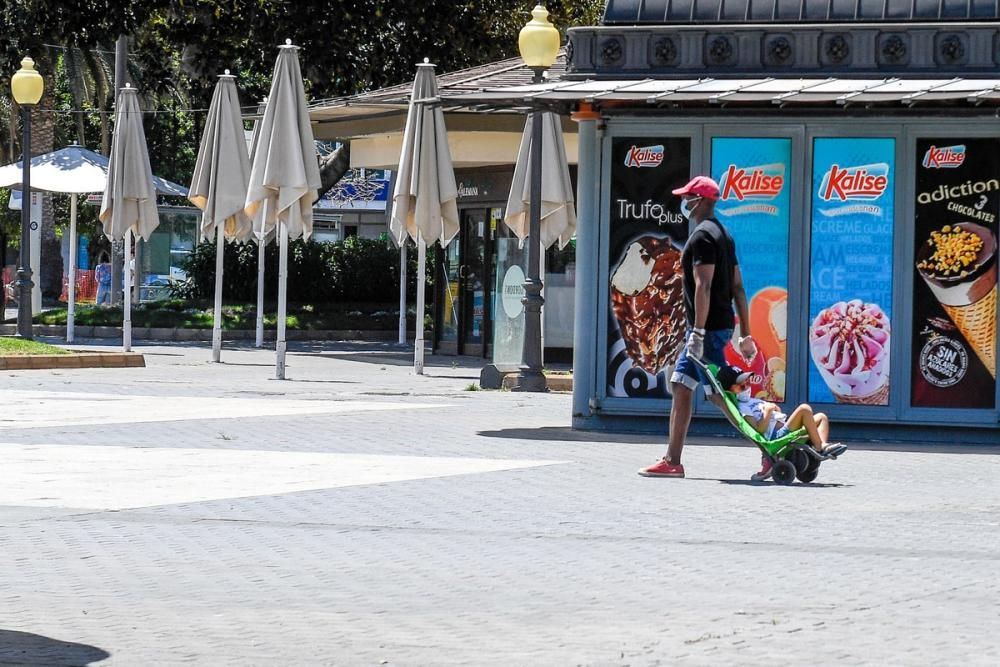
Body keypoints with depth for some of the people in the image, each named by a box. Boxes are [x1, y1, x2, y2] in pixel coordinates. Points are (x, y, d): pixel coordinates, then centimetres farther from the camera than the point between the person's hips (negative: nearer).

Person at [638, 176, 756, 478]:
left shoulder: (702, 236, -13)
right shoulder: (724, 235, 17)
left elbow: (703, 287, -23)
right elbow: (738, 288, 17)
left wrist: (698, 332, -27)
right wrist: (745, 334, 18)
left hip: (709, 328, -10)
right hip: (721, 326, 10)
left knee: (721, 394, -9)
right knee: (680, 387, 12)